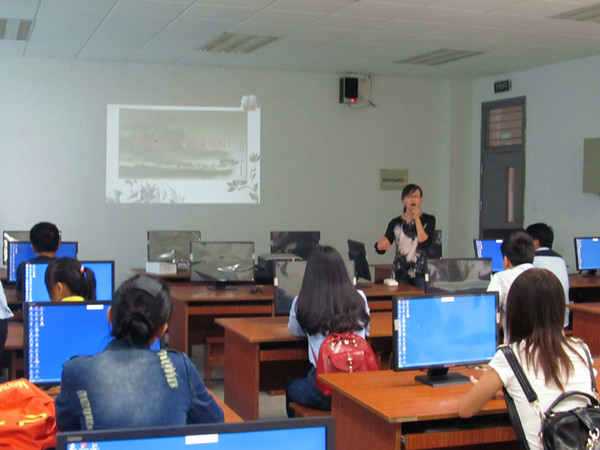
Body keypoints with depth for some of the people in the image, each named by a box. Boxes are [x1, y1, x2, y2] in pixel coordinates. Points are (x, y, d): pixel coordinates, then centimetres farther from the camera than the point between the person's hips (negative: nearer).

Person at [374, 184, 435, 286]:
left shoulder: (428, 220, 2)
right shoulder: (395, 223, 6)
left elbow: (424, 243, -13)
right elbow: (380, 250, 0)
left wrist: (417, 219, -9)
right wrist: (382, 241, -24)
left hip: (421, 274, -1)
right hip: (400, 274, 2)